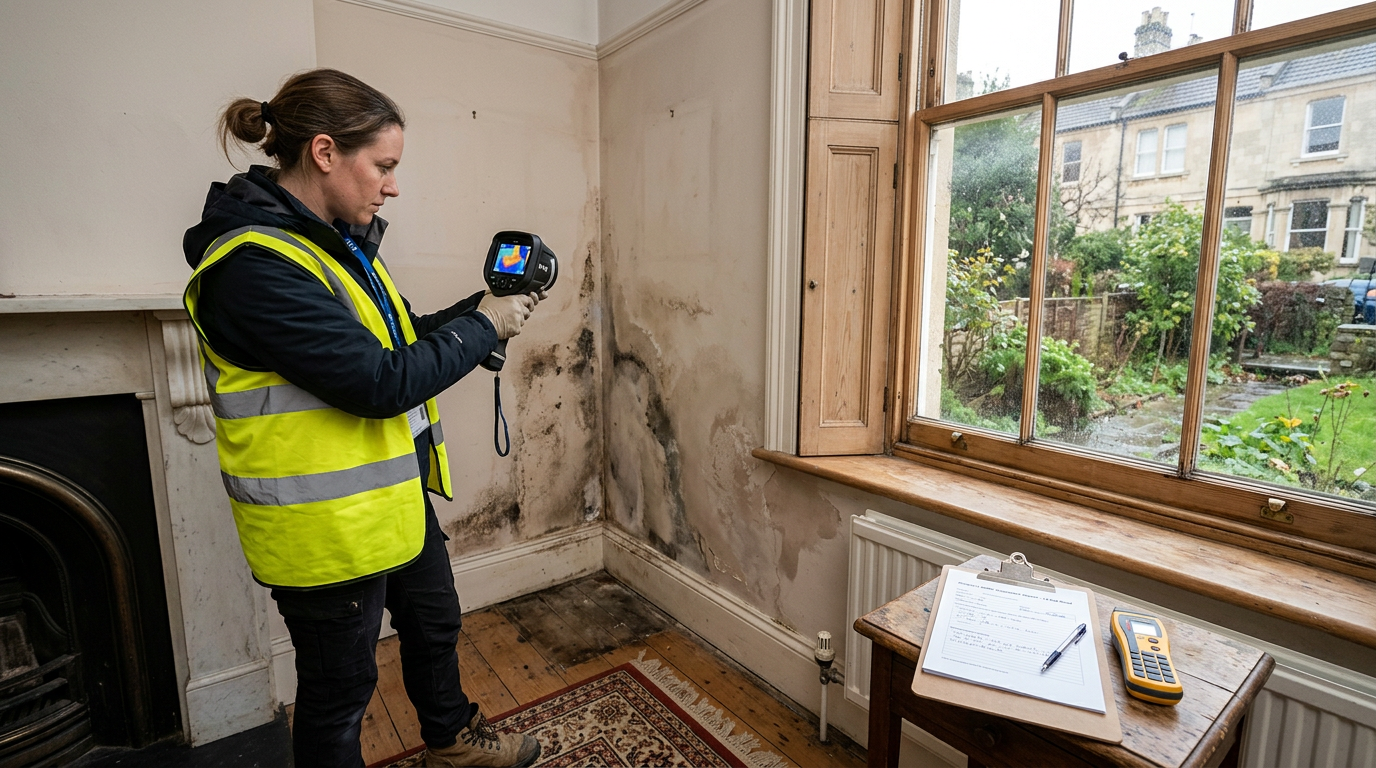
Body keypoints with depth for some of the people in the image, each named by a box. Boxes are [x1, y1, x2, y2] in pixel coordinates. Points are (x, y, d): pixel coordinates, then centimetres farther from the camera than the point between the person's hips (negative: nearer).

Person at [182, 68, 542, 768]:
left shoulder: (336, 240, 6)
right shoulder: (253, 266, -24)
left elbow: (396, 339, 11)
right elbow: (383, 382, -30)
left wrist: (482, 308, -2)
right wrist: (483, 326, -18)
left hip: (397, 495, 10)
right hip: (330, 526, -10)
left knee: (434, 624, 27)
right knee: (340, 690, 14)